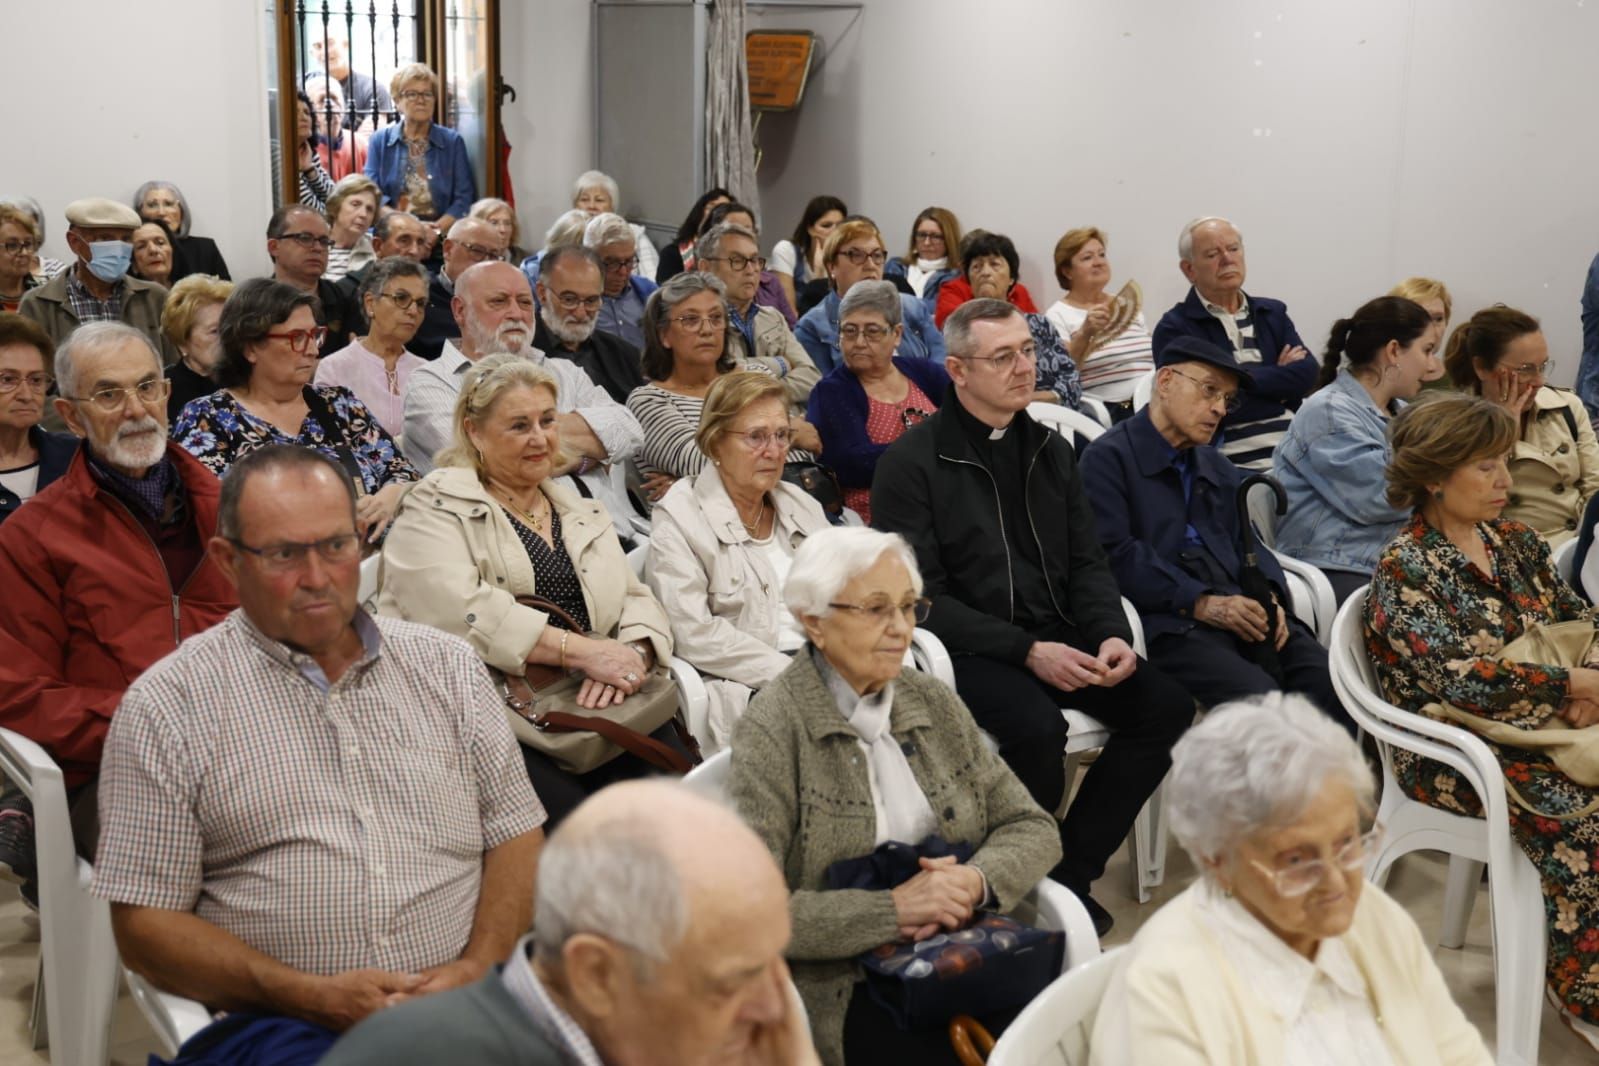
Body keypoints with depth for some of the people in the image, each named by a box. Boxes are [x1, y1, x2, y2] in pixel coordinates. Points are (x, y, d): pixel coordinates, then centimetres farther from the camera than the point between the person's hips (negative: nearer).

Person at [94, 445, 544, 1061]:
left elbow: (515, 833, 13)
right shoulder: (166, 706, 4)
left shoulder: (444, 665, 14)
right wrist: (314, 997, -11)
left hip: (464, 1001, 3)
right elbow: (145, 924, 1)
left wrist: (476, 967, -6)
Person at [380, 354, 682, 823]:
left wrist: (632, 655, -8)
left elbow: (636, 600, 17)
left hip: (585, 705, 5)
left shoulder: (583, 514, 24)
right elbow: (458, 609, -14)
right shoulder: (436, 510, 3)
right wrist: (582, 650, -18)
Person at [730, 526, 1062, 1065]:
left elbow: (1031, 827, 11)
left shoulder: (933, 703, 11)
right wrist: (893, 908, -19)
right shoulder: (772, 730, -8)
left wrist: (976, 881, -10)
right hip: (843, 994, -5)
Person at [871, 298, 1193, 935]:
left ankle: (1070, 871, -3)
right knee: (1037, 726, -33)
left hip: (1055, 637, 6)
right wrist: (1028, 652, -20)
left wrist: (1111, 634, -7)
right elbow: (922, 598, -12)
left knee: (1166, 705, -14)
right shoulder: (912, 462, -6)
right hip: (967, 648, -6)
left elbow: (1086, 563, 15)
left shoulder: (1050, 450, 14)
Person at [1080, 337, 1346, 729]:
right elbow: (1116, 554, -10)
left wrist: (1270, 597, -1)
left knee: (1332, 681, -17)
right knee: (1261, 698, -30)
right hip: (1167, 621, -7)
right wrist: (1201, 604, -15)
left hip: (1240, 613, 7)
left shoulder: (1217, 467, 27)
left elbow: (1248, 544, 22)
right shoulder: (1109, 458, 2)